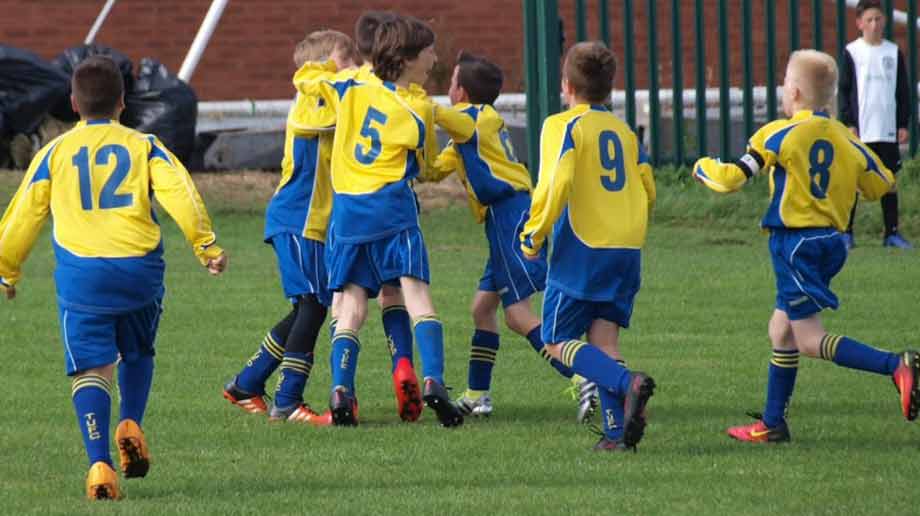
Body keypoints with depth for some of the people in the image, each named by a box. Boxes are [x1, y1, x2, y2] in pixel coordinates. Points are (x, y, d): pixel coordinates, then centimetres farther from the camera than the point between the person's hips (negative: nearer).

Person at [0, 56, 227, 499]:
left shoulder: (55, 152, 10)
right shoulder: (144, 146, 10)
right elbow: (179, 193, -5)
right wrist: (206, 245, -6)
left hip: (80, 274, -1)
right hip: (139, 270, 1)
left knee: (91, 367, -3)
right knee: (137, 354, 25)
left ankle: (99, 463, -20)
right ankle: (131, 423, 1)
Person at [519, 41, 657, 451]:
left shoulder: (563, 126, -4)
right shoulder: (623, 131, 14)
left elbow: (556, 184, -18)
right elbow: (648, 190, 15)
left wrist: (533, 235, -8)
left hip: (582, 249, -6)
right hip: (628, 249, 6)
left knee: (558, 342, 0)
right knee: (604, 339, 8)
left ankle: (628, 384, -23)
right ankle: (617, 429, -9)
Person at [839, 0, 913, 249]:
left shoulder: (893, 52, 8)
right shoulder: (852, 53, 0)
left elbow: (903, 91, 11)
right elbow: (843, 91, -1)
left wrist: (904, 124, 5)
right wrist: (848, 123, -8)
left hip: (888, 131, 3)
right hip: (859, 130, -3)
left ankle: (892, 232, 9)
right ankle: (846, 232, 1)